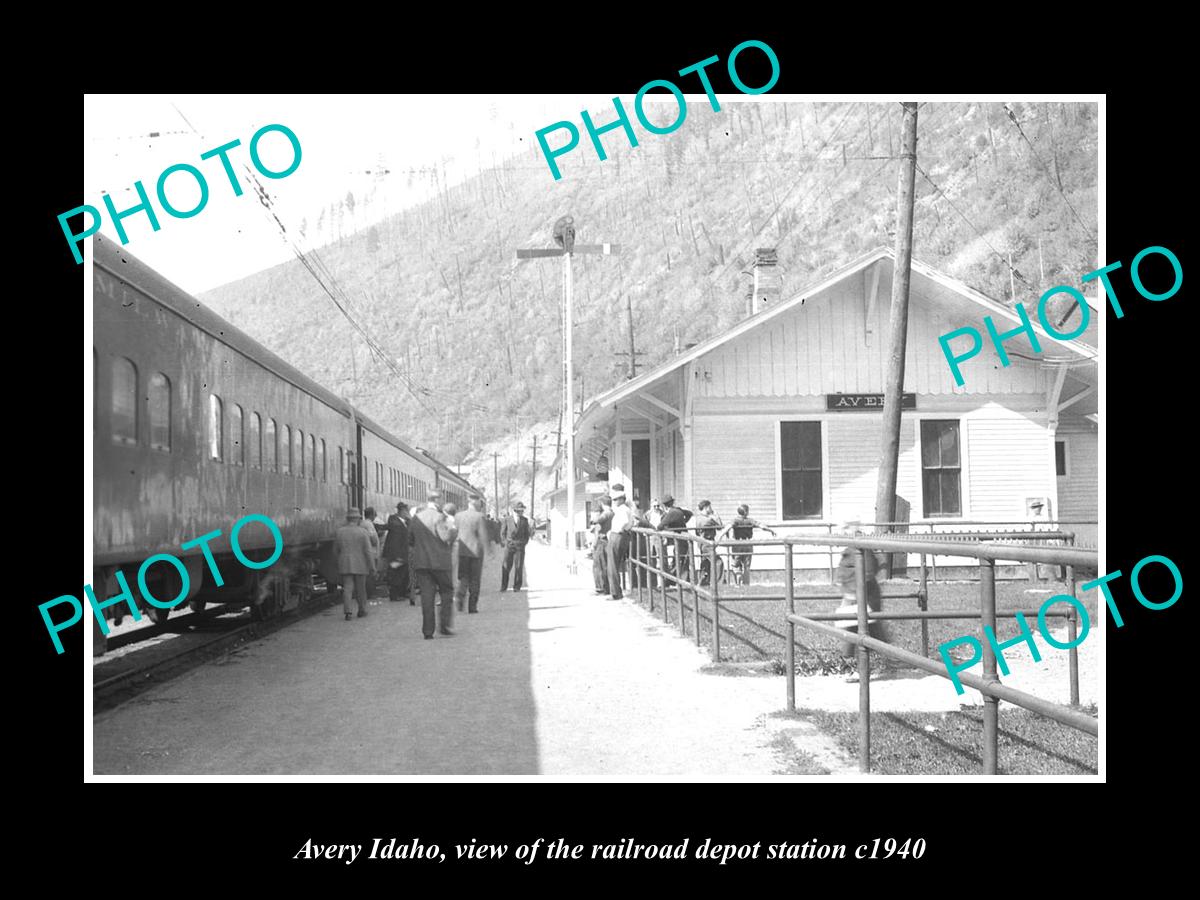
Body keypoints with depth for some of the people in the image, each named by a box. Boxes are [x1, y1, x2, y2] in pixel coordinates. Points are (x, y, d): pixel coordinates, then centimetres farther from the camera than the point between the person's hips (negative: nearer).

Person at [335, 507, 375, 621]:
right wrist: (372, 565, -4)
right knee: (361, 588, 11)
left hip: (344, 565, 2)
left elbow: (336, 549, 8)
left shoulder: (339, 531, 0)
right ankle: (362, 610, 22)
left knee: (347, 588, 2)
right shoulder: (362, 531, -10)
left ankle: (348, 612, -7)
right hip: (360, 564, -2)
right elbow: (368, 551, -10)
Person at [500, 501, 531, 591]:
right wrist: (505, 542, 1)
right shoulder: (507, 519, 5)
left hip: (520, 547, 1)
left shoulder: (525, 520, 9)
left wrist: (524, 542, 6)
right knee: (506, 566, -6)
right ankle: (503, 587, 2)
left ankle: (517, 586, 4)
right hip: (509, 546, -1)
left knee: (519, 567, -4)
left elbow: (527, 533, 17)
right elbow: (502, 532, 10)